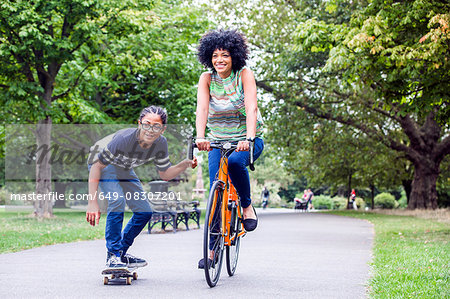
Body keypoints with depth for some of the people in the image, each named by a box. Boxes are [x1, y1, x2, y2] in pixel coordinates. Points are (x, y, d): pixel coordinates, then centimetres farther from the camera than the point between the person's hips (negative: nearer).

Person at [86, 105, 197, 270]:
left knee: (145, 211, -1)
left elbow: (165, 174, -7)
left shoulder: (160, 143, -20)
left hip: (123, 168, 6)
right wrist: (92, 202, -37)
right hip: (102, 163, -6)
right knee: (117, 201, -29)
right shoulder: (124, 138, -38)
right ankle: (113, 255, -19)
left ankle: (121, 251, 15)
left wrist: (185, 164, -25)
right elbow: (96, 167, -32)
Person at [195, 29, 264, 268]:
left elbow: (251, 107, -24)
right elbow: (202, 108, -17)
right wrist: (200, 137, -35)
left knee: (235, 162, -36)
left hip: (246, 139, -2)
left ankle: (247, 206, -10)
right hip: (218, 139, 2)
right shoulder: (207, 78, -4)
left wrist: (249, 137, -40)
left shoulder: (244, 75, -11)